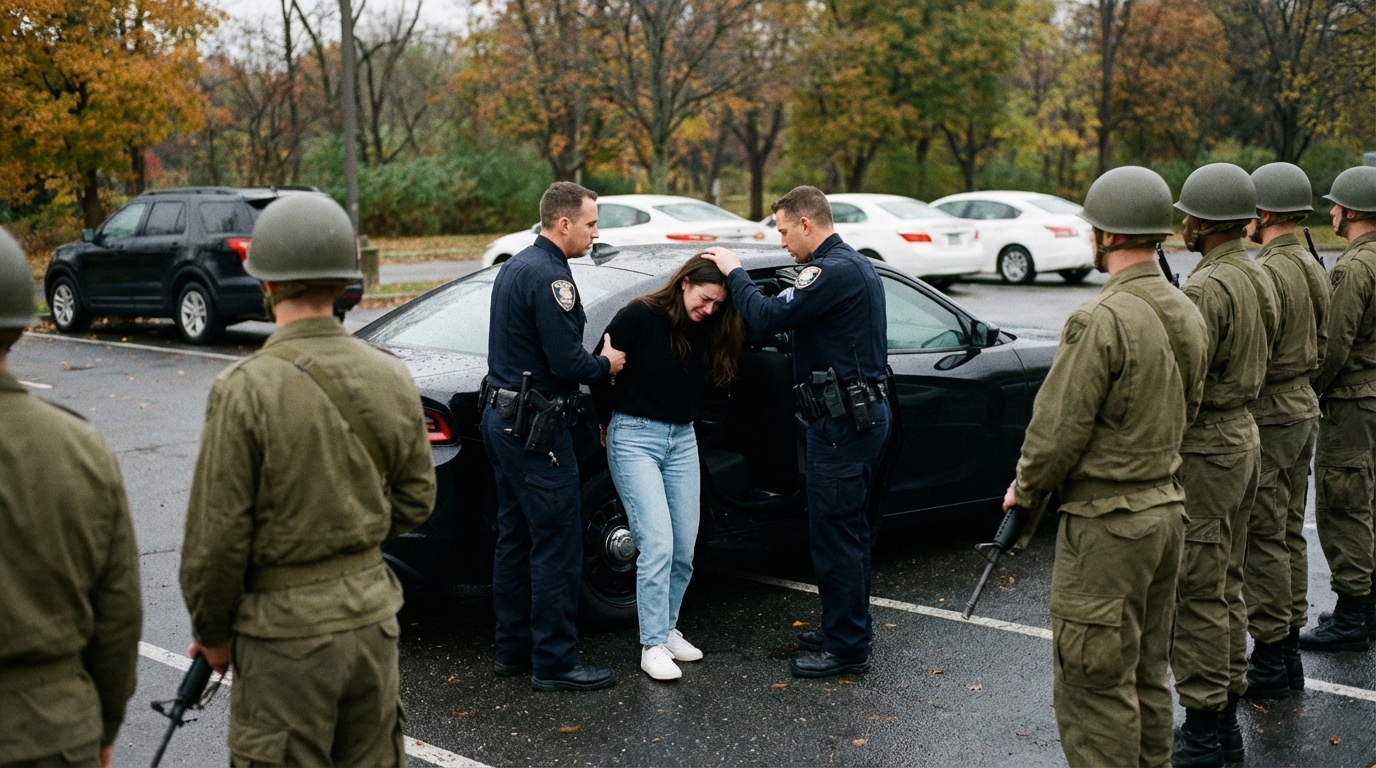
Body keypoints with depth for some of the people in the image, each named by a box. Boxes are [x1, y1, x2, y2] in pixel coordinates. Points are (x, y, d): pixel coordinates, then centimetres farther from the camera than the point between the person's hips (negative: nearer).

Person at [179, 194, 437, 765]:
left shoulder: (245, 389, -17)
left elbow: (216, 536, -14)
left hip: (285, 631, -5)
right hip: (372, 611, 5)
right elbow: (415, 500, 8)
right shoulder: (390, 377, 0)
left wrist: (212, 633, 0)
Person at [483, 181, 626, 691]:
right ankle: (554, 663, 2)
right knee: (557, 547, -4)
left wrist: (593, 363, 10)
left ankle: (513, 650, 23)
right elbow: (566, 361, -22)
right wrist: (606, 365, -2)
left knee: (515, 539, 15)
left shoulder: (515, 267, 15)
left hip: (502, 416, 11)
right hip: (535, 426, -11)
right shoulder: (549, 276, -18)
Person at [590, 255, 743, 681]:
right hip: (634, 437, -6)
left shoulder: (708, 329, 3)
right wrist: (612, 422, 3)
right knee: (657, 544, -13)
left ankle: (666, 627, 24)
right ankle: (653, 645, -4)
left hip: (682, 439, 6)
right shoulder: (640, 316, -14)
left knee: (684, 549, 6)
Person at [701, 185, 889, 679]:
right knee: (849, 528, 18)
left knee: (834, 532, -4)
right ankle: (847, 629, 29)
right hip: (864, 411, 11)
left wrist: (735, 274, -7)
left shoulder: (834, 271, -18)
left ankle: (847, 649, 3)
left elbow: (770, 316, -22)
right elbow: (793, 316, 18)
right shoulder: (856, 266, 16)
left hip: (843, 420, -11)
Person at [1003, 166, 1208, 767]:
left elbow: (1059, 427, -19)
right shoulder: (1186, 314, 7)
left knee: (1093, 687, 1)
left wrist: (1024, 491, -2)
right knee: (1147, 677, 20)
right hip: (1167, 508, 9)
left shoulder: (1101, 320, -21)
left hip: (1106, 522, -9)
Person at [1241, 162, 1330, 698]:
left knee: (1263, 540, -3)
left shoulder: (1266, 273, -20)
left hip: (1268, 416, -10)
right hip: (1304, 406, 10)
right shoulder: (1313, 268, 10)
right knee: (1289, 532, 15)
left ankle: (1269, 660, 3)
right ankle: (1288, 651, 24)